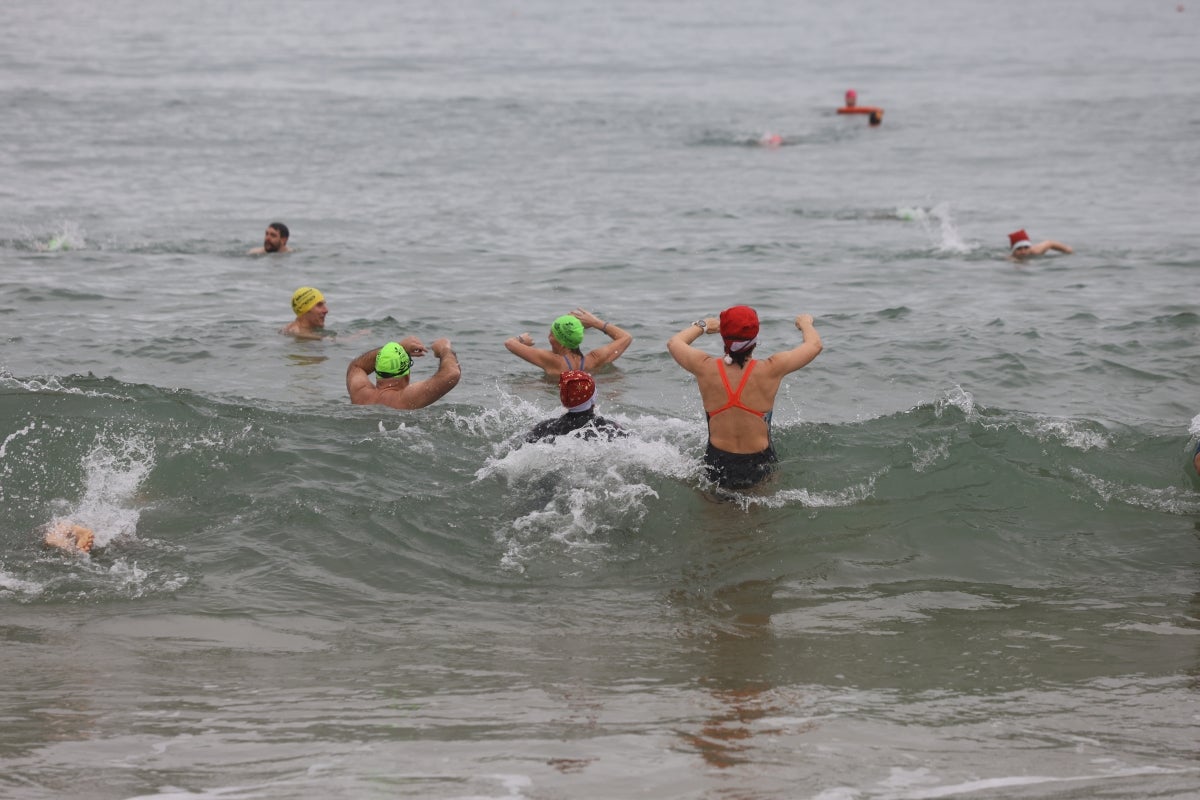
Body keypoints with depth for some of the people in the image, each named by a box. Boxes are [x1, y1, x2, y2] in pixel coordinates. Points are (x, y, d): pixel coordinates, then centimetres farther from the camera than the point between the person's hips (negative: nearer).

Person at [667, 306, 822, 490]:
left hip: (716, 471, 2)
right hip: (759, 467, -2)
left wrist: (702, 326, 29)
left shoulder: (705, 368, -11)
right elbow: (815, 344, 2)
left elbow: (674, 342, 12)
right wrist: (805, 323, 23)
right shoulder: (771, 370, -15)